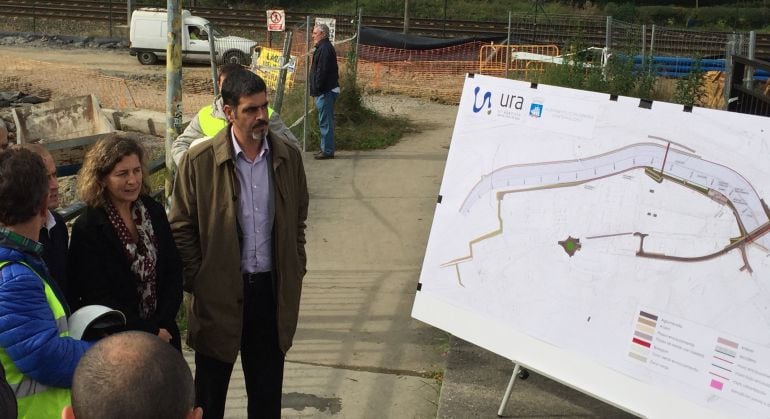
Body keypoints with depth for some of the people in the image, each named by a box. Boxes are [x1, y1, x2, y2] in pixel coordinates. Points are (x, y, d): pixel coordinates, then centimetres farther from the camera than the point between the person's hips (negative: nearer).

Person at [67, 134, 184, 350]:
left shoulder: (154, 211, 0)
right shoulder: (87, 228, -13)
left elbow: (174, 270, 1)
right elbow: (98, 298, -13)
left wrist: (162, 325, -9)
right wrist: (150, 332, -14)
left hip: (164, 333, 4)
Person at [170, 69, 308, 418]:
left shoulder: (289, 156, -1)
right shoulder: (199, 160, -10)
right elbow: (181, 229, -4)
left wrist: (295, 271, 9)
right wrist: (196, 282, -5)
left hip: (273, 288, 3)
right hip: (218, 291, -2)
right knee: (210, 390, 14)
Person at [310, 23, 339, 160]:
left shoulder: (325, 49, -15)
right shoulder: (324, 47, 18)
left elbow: (322, 71, -22)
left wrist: (317, 90, -20)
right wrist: (316, 90, 19)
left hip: (325, 91, -11)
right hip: (326, 91, 11)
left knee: (325, 122, -7)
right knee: (325, 121, 15)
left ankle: (327, 150, -4)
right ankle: (326, 149, 22)